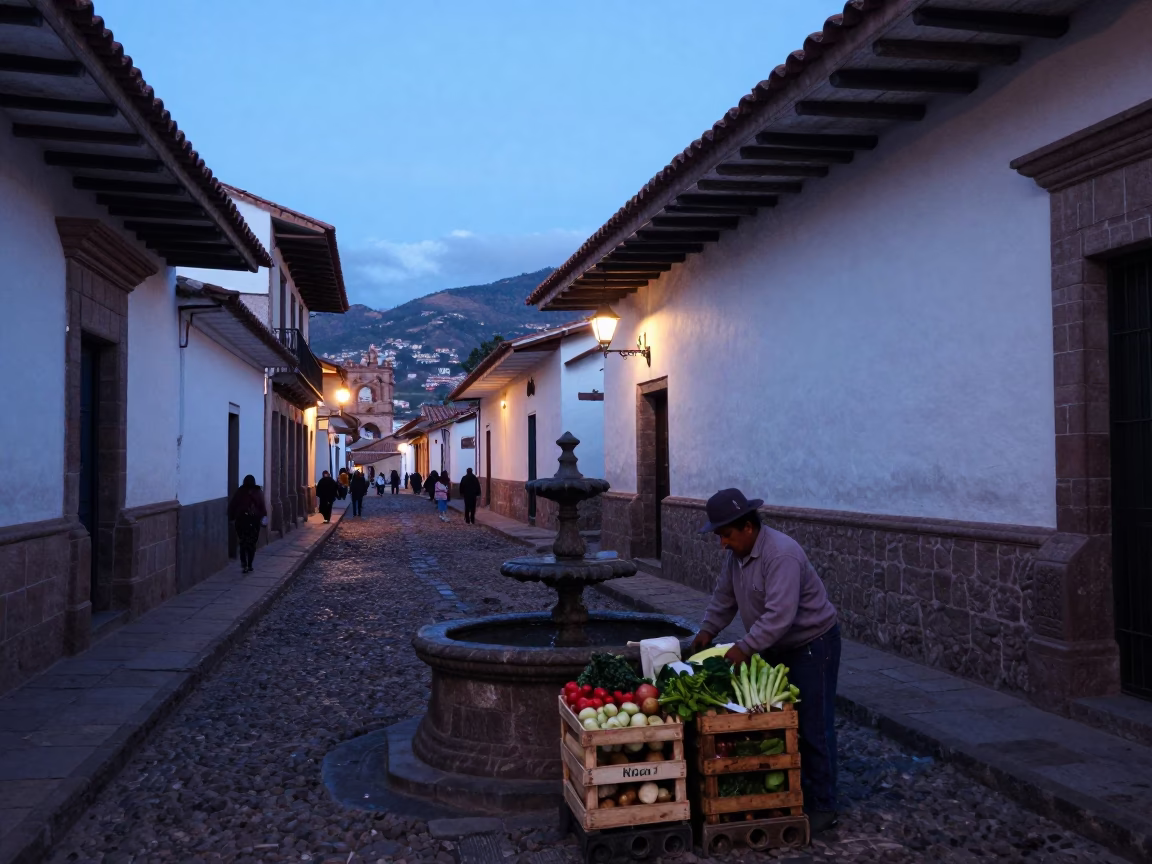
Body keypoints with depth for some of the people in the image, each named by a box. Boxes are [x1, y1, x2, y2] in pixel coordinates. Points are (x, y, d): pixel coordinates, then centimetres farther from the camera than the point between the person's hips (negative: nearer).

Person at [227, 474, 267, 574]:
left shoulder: (239, 492, 4)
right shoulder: (258, 492, -1)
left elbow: (232, 506, 3)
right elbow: (262, 506, -8)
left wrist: (231, 517, 11)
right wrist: (264, 516, 0)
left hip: (241, 520, 1)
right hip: (254, 520, -1)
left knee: (243, 543, 8)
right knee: (252, 543, 8)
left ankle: (244, 563, -11)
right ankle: (249, 565, 7)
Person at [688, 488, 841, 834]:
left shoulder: (781, 555, -29)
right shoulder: (735, 553, 0)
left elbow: (780, 614, -35)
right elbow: (724, 597, 11)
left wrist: (745, 648, -33)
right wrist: (708, 630, -1)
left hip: (812, 645, -8)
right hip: (777, 648, 9)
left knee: (812, 727, -3)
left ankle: (821, 806, 8)